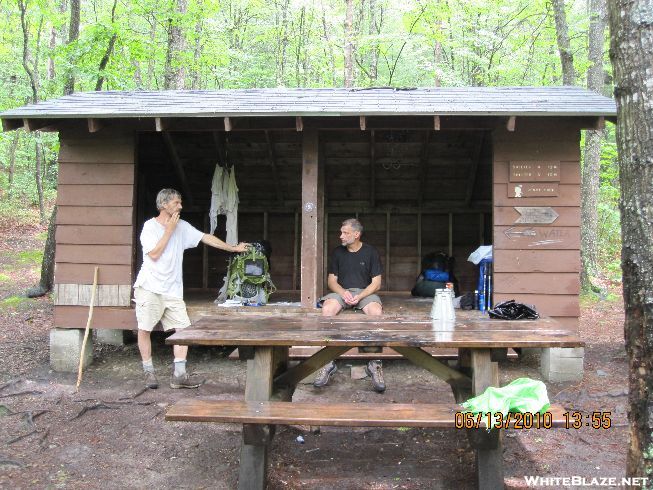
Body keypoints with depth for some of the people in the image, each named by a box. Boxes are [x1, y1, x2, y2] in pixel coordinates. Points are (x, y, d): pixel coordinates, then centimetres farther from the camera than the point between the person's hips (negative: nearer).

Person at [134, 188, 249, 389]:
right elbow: (154, 254, -16)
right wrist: (169, 230, -12)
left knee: (183, 328, -3)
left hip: (172, 290, 5)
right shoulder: (150, 226, -6)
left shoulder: (182, 226, 9)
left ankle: (179, 375, 0)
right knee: (144, 330, -1)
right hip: (149, 288, -5)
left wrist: (233, 248, 13)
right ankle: (149, 372, 13)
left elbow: (206, 238, 13)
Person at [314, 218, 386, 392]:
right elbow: (331, 280, 11)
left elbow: (376, 283, 1)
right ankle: (328, 362, -29)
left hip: (365, 292, -1)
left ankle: (374, 364, -27)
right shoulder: (337, 252, 12)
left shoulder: (370, 252, 5)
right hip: (341, 291, 2)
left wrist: (359, 296, -16)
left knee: (376, 312, -36)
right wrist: (343, 292, -11)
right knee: (327, 309, -33)